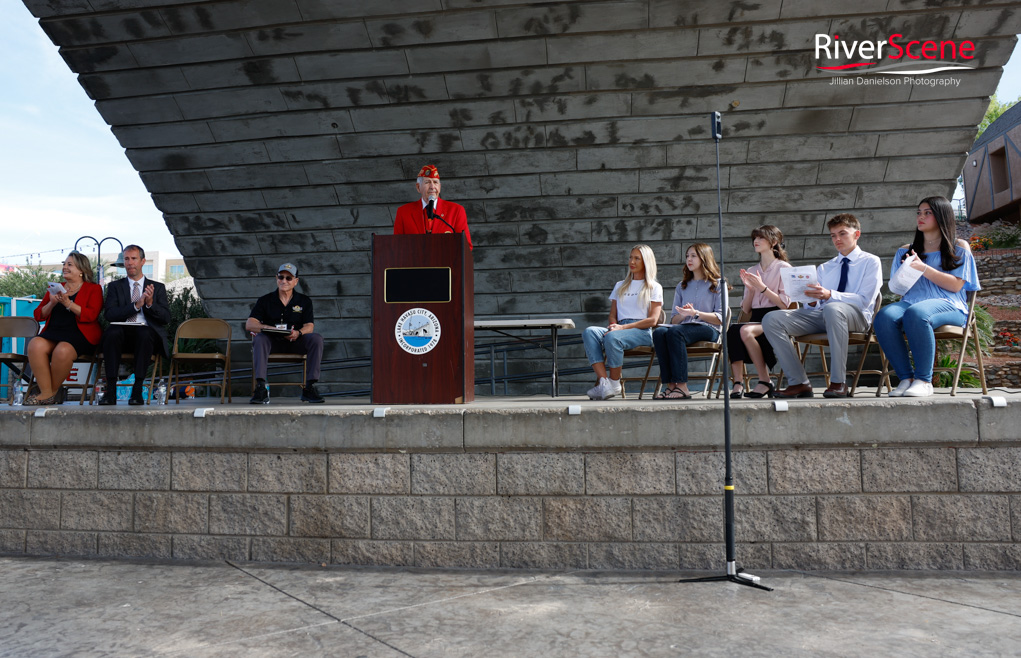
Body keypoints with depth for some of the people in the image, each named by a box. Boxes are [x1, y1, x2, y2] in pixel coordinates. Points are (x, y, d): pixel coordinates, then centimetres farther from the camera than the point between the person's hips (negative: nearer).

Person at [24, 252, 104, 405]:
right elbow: (38, 316, 17)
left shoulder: (93, 289, 9)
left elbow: (91, 315, -8)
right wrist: (52, 303, -2)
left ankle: (53, 390, -12)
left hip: (79, 334, -4)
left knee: (63, 351, -36)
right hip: (53, 332, 5)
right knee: (35, 345, -29)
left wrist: (68, 303, -17)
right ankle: (47, 392, -24)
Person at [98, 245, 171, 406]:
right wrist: (136, 305, -10)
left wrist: (150, 304, -10)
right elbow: (109, 314, 2)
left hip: (147, 333, -1)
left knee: (145, 334, -37)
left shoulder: (157, 287, 20)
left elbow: (166, 318, 8)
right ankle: (110, 390, -34)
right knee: (112, 332, -34)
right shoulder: (115, 286, 20)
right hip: (123, 333, 1)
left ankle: (137, 390, -35)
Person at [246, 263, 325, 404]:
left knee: (316, 339, -27)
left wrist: (298, 333, -27)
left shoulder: (304, 301, 10)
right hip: (272, 342, 0)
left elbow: (309, 326, -2)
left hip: (295, 342, 0)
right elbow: (249, 324, -3)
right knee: (259, 339, -33)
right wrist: (266, 327, -25)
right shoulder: (265, 300, 8)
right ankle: (261, 388, -38)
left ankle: (309, 388, -27)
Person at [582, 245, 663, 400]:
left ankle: (615, 383, -21)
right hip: (620, 328, 5)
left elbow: (653, 320, -1)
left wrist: (623, 327, -12)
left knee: (612, 337, -37)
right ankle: (604, 383, -39)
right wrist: (614, 326, -4)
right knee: (589, 332, -28)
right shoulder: (620, 286, 28)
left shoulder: (654, 287, 11)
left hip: (642, 332, -5)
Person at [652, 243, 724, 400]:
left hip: (708, 329, -4)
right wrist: (682, 315, -3)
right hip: (685, 326, 5)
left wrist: (695, 313, -13)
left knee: (674, 332, -36)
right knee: (659, 332, -30)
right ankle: (670, 385, -35)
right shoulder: (682, 286, 27)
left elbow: (720, 318, 0)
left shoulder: (717, 284, 11)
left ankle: (682, 387, -38)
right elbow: (674, 320, 20)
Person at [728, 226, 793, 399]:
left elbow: (784, 304, -6)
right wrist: (750, 289, 0)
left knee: (745, 330, -36)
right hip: (756, 319, 5)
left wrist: (762, 287, -12)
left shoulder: (783, 268, 6)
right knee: (731, 330, -31)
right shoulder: (751, 271, 22)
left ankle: (765, 382, -25)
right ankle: (738, 383, -33)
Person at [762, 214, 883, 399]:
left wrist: (829, 295, -21)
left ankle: (838, 383, -34)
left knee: (832, 308, -43)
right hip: (820, 315, 5)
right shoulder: (824, 268, 27)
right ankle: (799, 383, -20)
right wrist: (812, 301, -8)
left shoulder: (871, 262, 10)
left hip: (857, 316, -5)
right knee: (771, 319, -18)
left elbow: (864, 300, -6)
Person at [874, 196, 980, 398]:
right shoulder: (906, 251, 25)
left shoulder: (959, 248, 14)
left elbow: (956, 285, 1)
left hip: (948, 305, -3)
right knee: (884, 317, -34)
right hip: (912, 302, 4)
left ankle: (924, 380, -32)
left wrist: (924, 269, -8)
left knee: (915, 314, -40)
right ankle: (906, 378, -30)